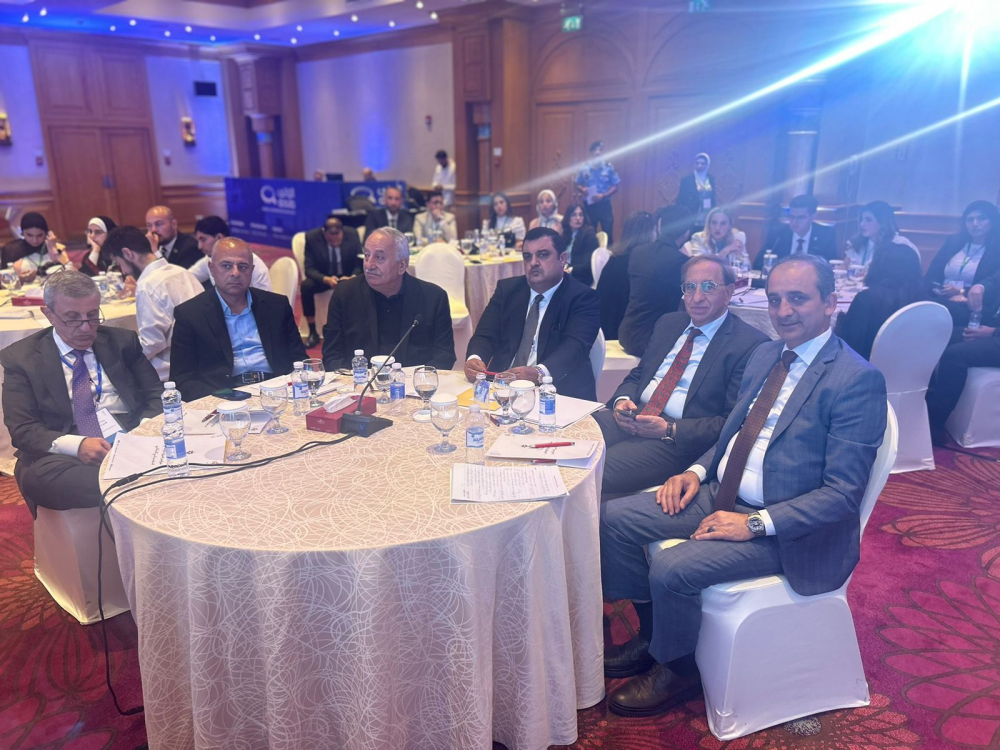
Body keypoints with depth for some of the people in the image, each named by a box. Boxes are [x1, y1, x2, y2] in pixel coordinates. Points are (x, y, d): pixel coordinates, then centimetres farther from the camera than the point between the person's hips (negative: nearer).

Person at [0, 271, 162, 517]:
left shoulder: (122, 342, 16)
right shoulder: (21, 358, 10)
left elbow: (156, 396, 12)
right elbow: (22, 430, 2)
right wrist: (77, 445, -19)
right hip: (62, 457, -1)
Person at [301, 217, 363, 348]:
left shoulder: (352, 234, -17)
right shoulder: (312, 237, -20)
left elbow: (360, 264, -11)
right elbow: (309, 269, -19)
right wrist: (326, 279, -40)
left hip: (347, 277, 0)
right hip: (323, 278, 0)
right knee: (306, 286, -31)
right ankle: (313, 333, -16)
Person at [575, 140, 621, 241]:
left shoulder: (608, 167, -4)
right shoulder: (585, 168, 0)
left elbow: (615, 187, -2)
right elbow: (578, 184, 9)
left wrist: (603, 195, -16)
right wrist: (582, 189, -13)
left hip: (604, 205, -1)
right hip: (589, 205, 1)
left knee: (608, 233, -2)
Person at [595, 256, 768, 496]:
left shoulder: (751, 344, -4)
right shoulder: (668, 323, 17)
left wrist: (670, 430, -18)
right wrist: (622, 400, -2)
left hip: (682, 439, -6)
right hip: (633, 417, 6)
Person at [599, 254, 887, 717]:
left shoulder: (858, 380, -16)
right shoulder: (764, 354, 8)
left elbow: (843, 493, -19)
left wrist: (755, 524, -24)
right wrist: (697, 471, 0)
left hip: (785, 527, -8)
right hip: (721, 495, 8)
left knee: (672, 569, -25)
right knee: (614, 518, -2)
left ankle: (676, 670, 7)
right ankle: (651, 636, 17)